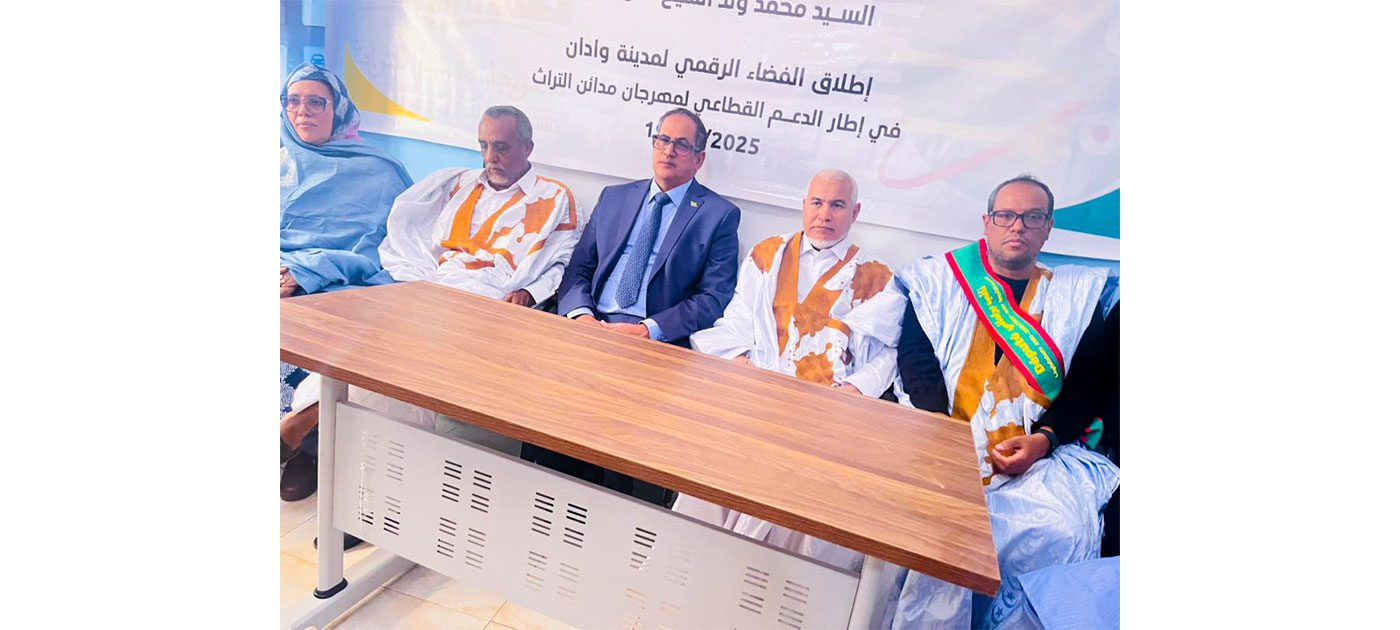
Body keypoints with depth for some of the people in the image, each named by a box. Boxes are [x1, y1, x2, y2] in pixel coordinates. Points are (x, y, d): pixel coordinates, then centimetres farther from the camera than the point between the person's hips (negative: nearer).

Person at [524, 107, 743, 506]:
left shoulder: (719, 215, 6)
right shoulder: (614, 198, 20)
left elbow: (714, 298, -3)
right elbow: (578, 268, 15)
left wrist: (646, 330, -15)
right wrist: (580, 313, -6)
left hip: (658, 340, -3)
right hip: (591, 326, 4)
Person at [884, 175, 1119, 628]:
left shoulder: (1079, 293, 15)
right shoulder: (939, 278, 10)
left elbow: (1088, 383, 8)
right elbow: (916, 358, 0)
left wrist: (1045, 439, -9)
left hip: (1038, 457, 2)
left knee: (1065, 532, -25)